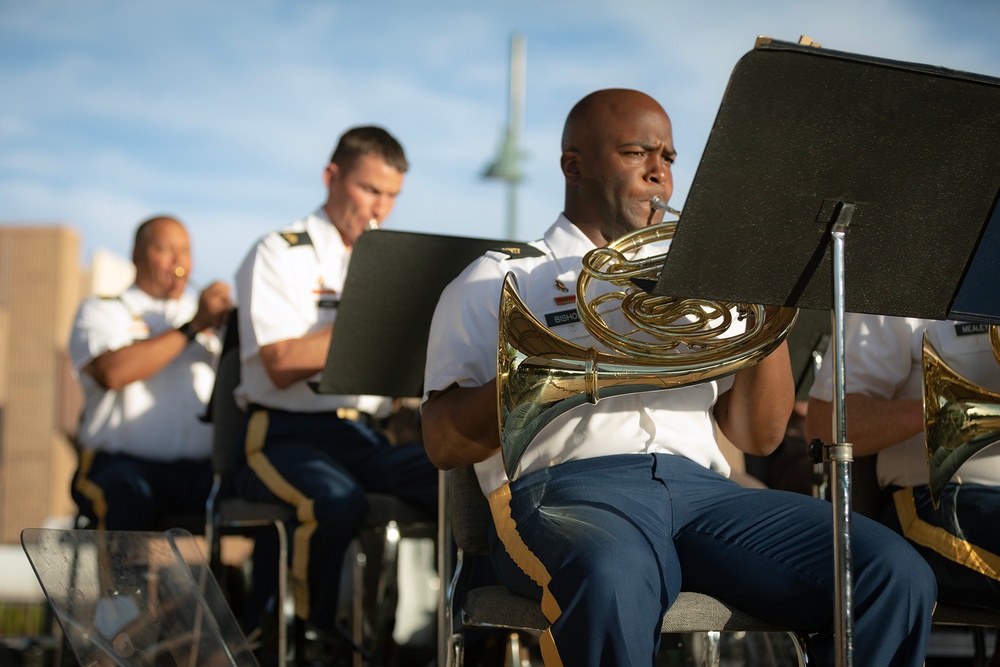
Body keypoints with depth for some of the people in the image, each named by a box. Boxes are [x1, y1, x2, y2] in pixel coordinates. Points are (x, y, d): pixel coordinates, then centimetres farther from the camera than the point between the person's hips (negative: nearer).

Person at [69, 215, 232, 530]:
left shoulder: (206, 311, 26)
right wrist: (192, 328, -6)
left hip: (201, 468, 3)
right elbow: (113, 372, -9)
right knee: (124, 498, -38)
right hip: (124, 462, -3)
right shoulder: (101, 311, 14)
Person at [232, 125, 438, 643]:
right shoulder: (279, 255, 2)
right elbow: (282, 366, -11)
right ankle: (316, 636, -16)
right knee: (337, 499, -38)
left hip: (371, 437, 5)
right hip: (289, 434, -5)